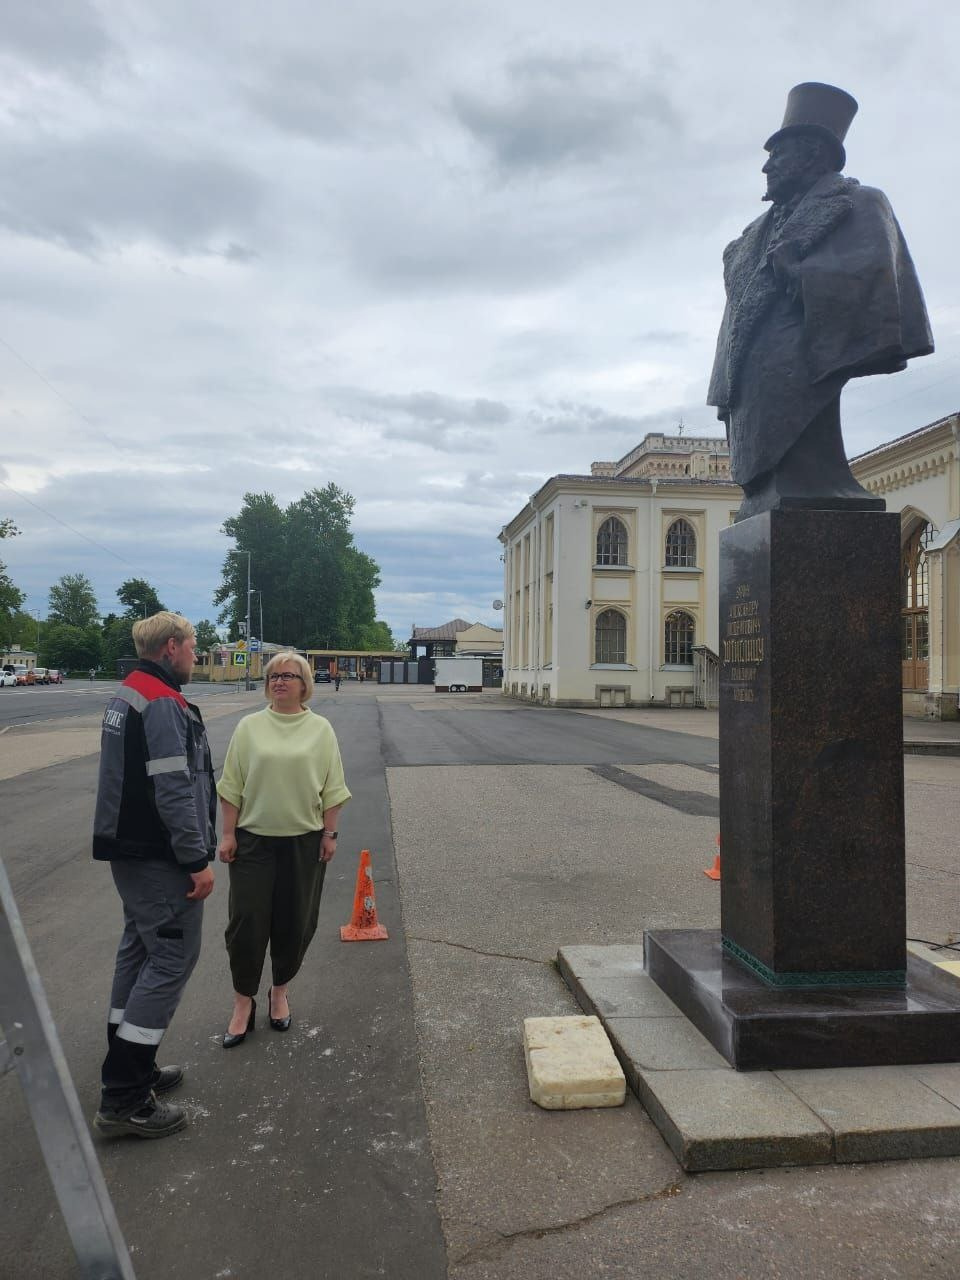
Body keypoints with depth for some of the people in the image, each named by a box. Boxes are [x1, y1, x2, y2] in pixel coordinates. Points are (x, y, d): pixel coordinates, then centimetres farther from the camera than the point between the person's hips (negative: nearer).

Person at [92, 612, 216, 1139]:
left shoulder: (125, 695, 12)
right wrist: (197, 861, -20)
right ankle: (123, 1099, 0)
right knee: (172, 958, -4)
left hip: (127, 849, 10)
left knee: (139, 951, 17)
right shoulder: (163, 704, -20)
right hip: (159, 858, -10)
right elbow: (175, 791, -25)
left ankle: (130, 1070, 28)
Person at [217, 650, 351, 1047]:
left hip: (304, 841, 0)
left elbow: (332, 788, 2)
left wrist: (330, 833, -2)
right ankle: (243, 1002, 19)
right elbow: (233, 786, 1)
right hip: (254, 840, 0)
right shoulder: (249, 727, 0)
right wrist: (228, 834, -3)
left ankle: (279, 992, 31)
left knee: (294, 923, 9)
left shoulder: (320, 729, 0)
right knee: (246, 921, 1)